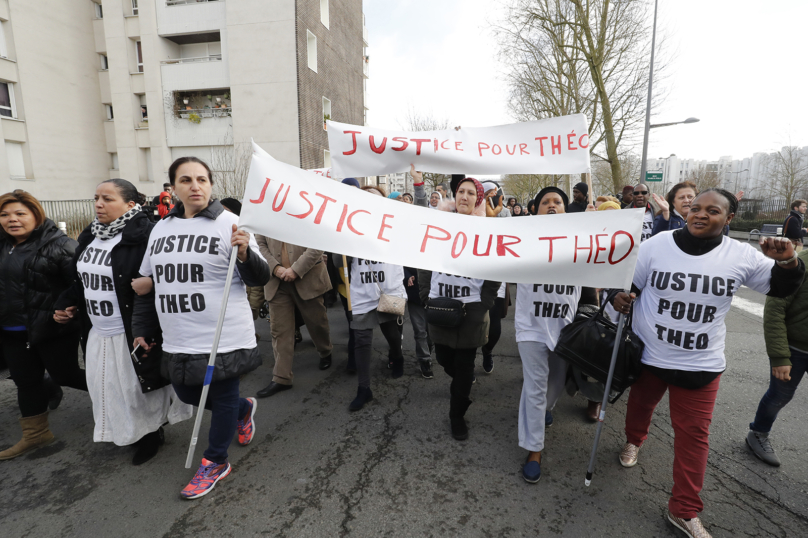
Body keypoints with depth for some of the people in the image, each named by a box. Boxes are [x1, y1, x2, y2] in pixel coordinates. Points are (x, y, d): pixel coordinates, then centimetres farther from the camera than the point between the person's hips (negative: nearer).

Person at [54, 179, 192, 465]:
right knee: (107, 388, 19)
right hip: (97, 333, 8)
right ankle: (123, 433, 41)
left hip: (132, 334, -8)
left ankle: (150, 436, 30)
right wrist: (66, 305, 8)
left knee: (138, 388, 7)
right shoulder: (90, 236, 8)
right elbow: (80, 279, 21)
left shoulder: (145, 236, -20)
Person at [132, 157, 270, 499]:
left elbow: (260, 279, -11)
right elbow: (147, 282, 18)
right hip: (178, 341, 7)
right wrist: (141, 328, 19)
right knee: (187, 394, 20)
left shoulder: (228, 224, -9)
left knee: (223, 399, 8)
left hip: (224, 338, -6)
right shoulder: (161, 228, 9)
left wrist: (245, 254, -31)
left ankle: (215, 463, 31)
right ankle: (244, 409, 46)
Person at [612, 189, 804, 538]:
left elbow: (780, 288, 7)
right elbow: (629, 284, 0)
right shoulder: (655, 246, -11)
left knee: (694, 431, 6)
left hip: (701, 363, 1)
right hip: (648, 353, 0)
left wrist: (788, 262, -13)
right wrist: (620, 298, -22)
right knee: (640, 404, 22)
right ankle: (634, 441, 56)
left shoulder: (742, 256, -7)